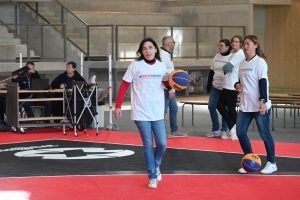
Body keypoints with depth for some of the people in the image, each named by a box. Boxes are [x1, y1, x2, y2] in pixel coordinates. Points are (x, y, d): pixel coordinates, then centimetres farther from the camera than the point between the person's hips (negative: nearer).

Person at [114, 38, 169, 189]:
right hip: (141, 113, -3)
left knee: (162, 144, 0)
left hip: (157, 112, 3)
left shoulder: (161, 66, 1)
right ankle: (152, 177, 16)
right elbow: (124, 86, -4)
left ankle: (156, 166, 30)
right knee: (148, 146, 2)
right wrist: (118, 106, -7)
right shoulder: (135, 65, -8)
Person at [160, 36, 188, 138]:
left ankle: (174, 130, 21)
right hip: (165, 88, -10)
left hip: (170, 88, 10)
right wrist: (169, 89, -21)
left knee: (174, 108, 14)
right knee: (163, 110, -2)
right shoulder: (163, 55, -17)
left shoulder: (167, 54, 15)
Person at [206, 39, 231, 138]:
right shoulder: (216, 57, 9)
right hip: (215, 87, 5)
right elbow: (211, 72, 14)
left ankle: (224, 130, 15)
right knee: (211, 106, 1)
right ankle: (215, 130, 12)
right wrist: (209, 85, 10)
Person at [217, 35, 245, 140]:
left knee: (231, 109, -2)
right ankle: (233, 128, 13)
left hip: (232, 87, -10)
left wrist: (224, 68, 1)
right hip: (227, 85, 10)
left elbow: (227, 67, -19)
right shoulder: (234, 54, 19)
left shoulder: (239, 54, -12)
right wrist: (226, 69, -3)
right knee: (220, 106, 9)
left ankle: (237, 132, 8)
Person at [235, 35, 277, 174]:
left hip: (259, 105, -7)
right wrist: (237, 85, -1)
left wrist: (263, 101, -23)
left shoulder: (260, 62, -9)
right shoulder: (242, 63, 12)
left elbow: (263, 82, -16)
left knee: (264, 134, -1)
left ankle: (271, 163, 12)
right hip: (245, 105, 7)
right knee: (240, 132, 4)